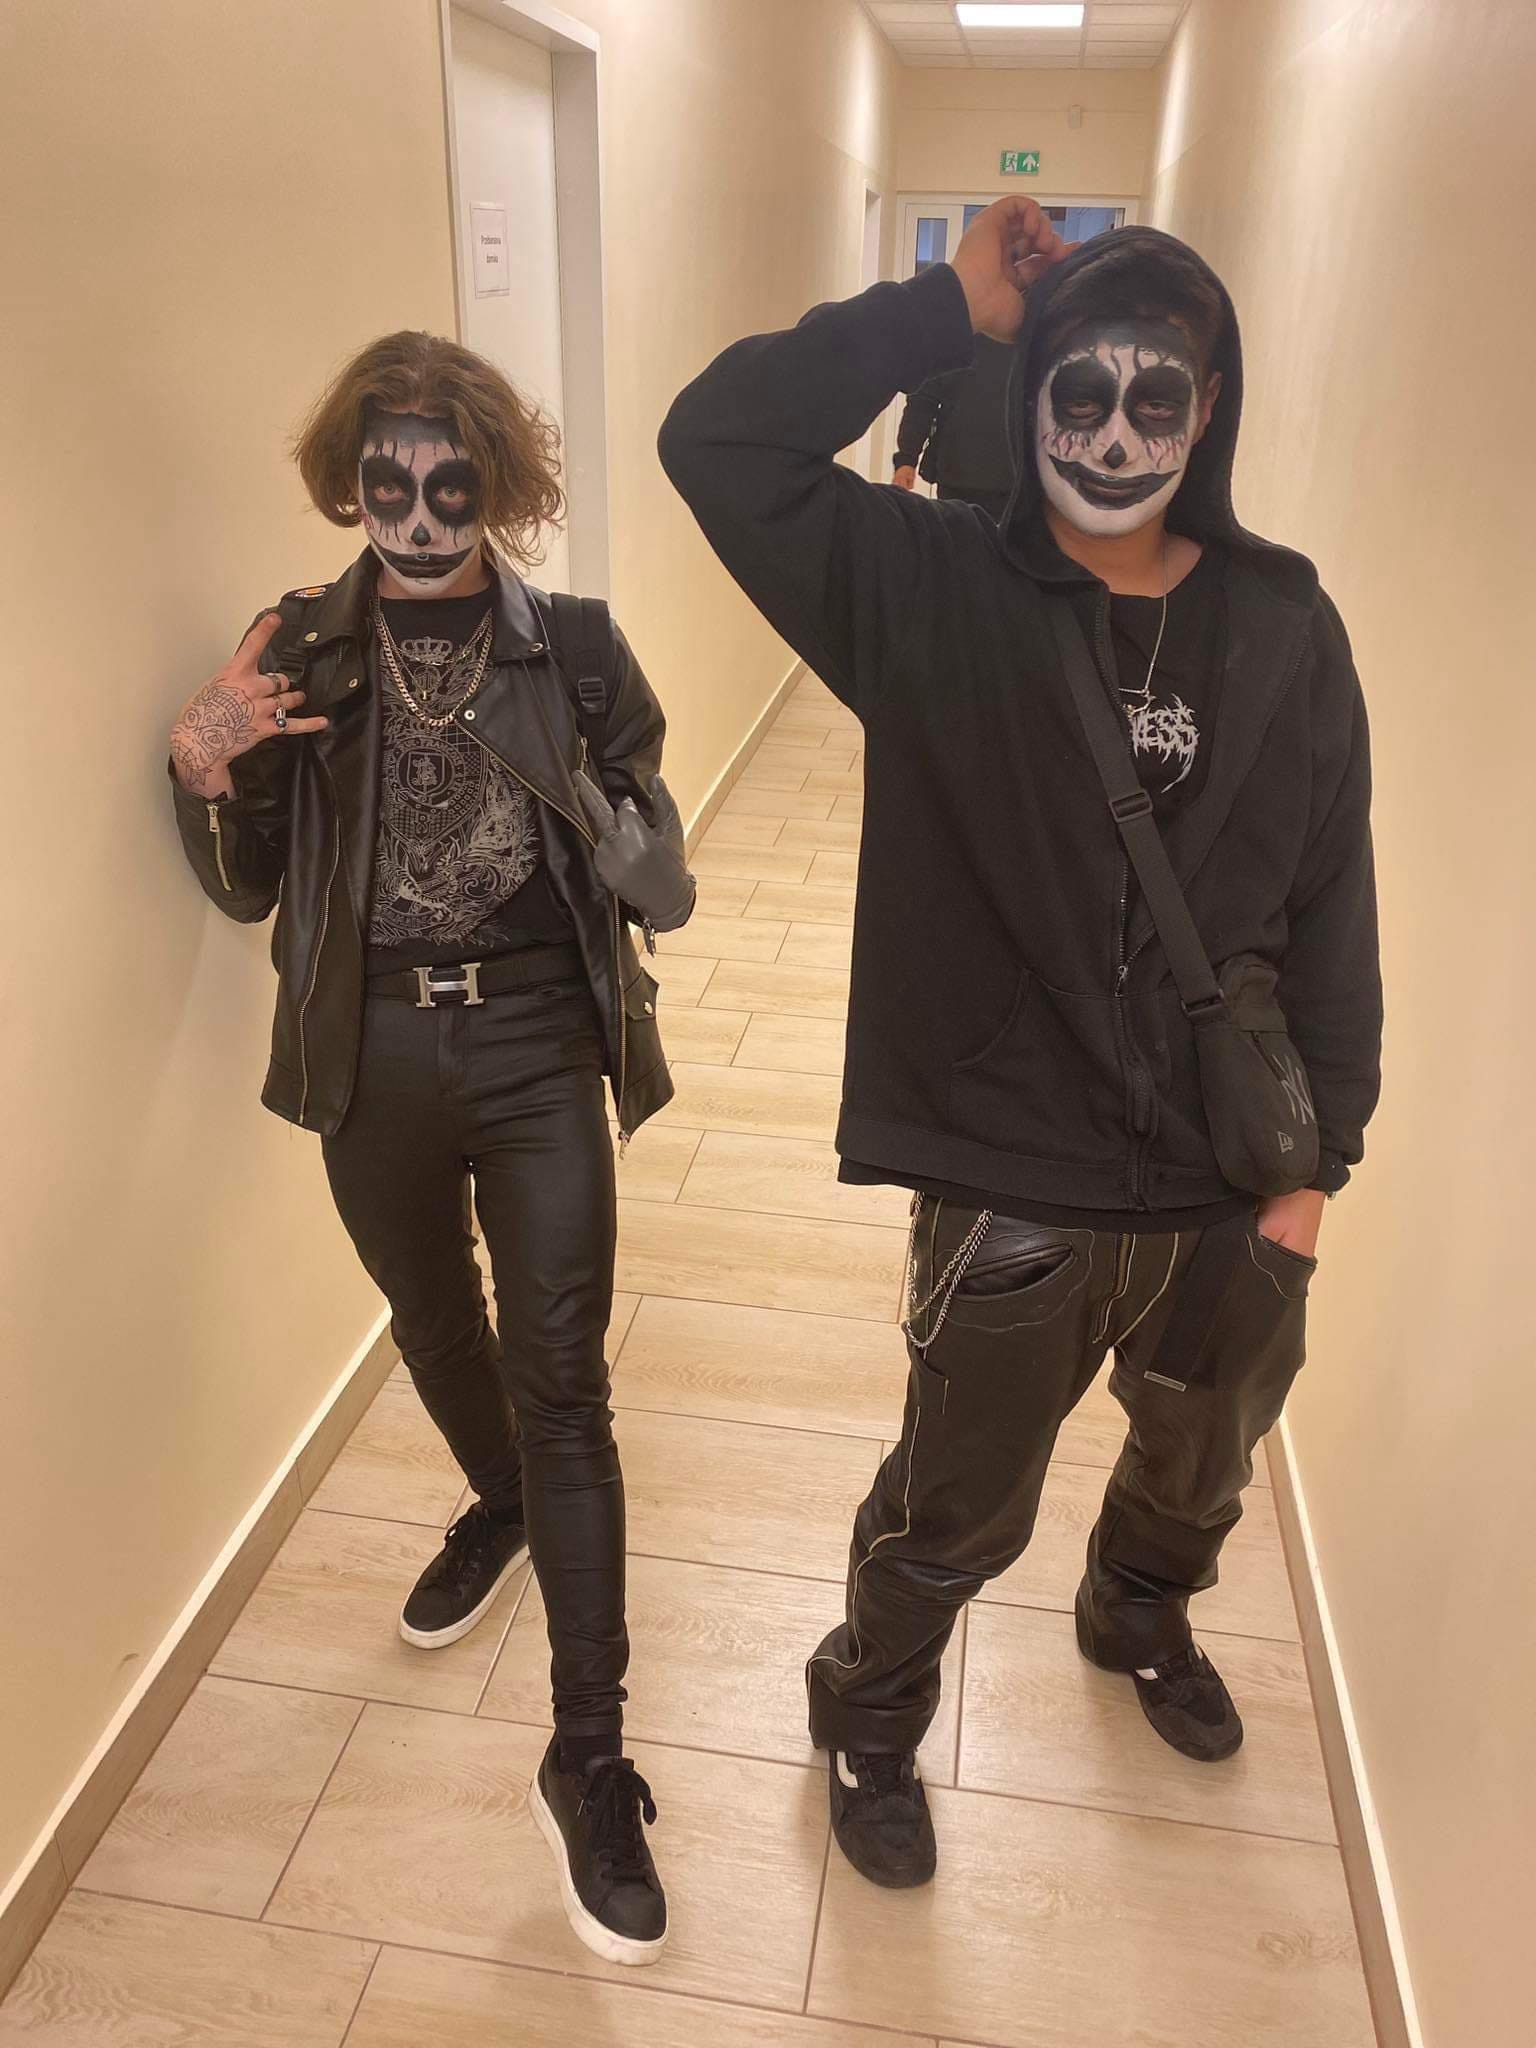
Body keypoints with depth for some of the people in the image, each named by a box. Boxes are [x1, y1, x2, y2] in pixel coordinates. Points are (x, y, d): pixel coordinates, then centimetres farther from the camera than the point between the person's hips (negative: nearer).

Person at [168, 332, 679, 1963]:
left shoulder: (572, 648, -4)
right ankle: (499, 1505, 55)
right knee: (433, 1321, 22)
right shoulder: (299, 650, 0)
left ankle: (588, 1760, 9)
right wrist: (204, 769, -16)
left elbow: (641, 832, 5)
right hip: (372, 1049, 3)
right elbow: (247, 890, 4)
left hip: (535, 1042, -2)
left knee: (558, 1378, -3)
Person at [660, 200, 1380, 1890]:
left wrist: (1320, 1158, 0)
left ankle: (1138, 1619, 65)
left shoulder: (1282, 627, -4)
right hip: (1013, 1195, -3)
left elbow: (1329, 902, 0)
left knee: (1200, 1475, 30)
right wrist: (948, 308, -19)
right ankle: (869, 1720, 49)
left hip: (1235, 1193, 4)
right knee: (951, 1523, 17)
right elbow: (718, 438, -20)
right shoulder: (934, 594, -10)